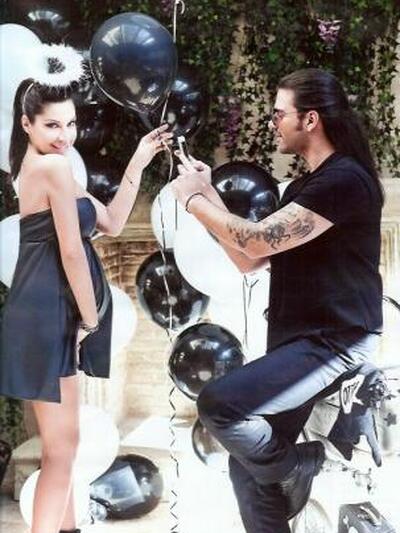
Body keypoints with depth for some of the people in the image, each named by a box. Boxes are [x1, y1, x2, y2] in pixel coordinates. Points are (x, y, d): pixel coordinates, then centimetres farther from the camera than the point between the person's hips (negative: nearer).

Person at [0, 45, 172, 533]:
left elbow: (111, 222, 16)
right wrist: (90, 318, -7)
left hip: (50, 313, 11)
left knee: (63, 441, 21)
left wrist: (139, 162, 14)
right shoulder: (54, 168, -15)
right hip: (48, 316, -11)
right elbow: (71, 251, -17)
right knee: (62, 448, -6)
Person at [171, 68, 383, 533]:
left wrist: (192, 200, -6)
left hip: (333, 343, -9)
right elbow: (249, 260, 16)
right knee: (250, 463, 7)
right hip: (297, 342, 9)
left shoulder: (345, 179, -15)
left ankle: (298, 467, 2)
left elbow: (259, 241, -20)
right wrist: (208, 193, 12)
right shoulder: (304, 186, 17)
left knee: (219, 403, -24)